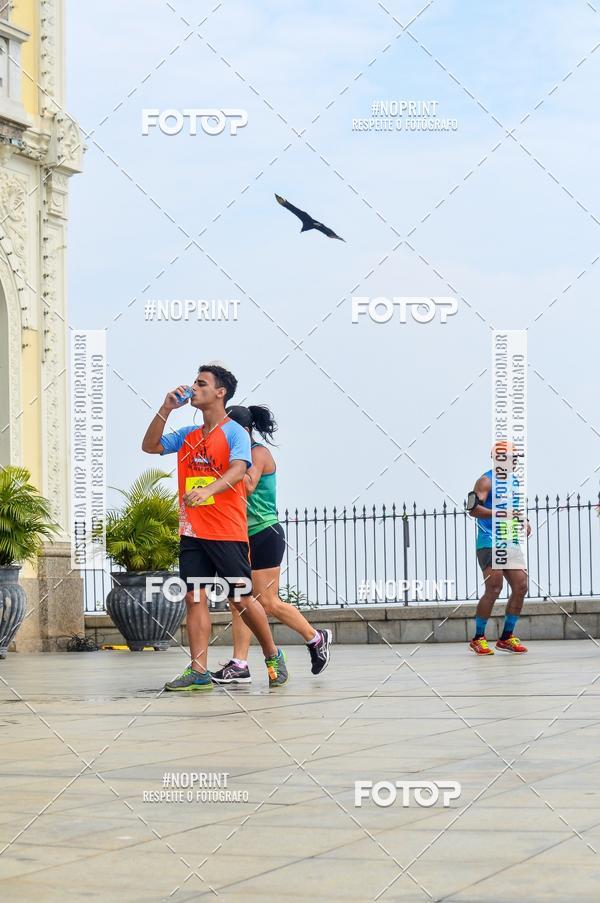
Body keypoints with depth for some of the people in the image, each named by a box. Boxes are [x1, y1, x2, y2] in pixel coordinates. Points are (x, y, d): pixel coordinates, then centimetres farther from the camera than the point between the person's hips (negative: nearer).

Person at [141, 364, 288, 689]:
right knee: (194, 598, -2)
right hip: (192, 531, 6)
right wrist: (165, 409, 4)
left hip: (227, 533, -6)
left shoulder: (235, 432, -5)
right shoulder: (187, 435, 15)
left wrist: (208, 490, -38)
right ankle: (198, 672, -2)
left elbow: (238, 469, -20)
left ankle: (273, 656, 18)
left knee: (241, 599, -1)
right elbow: (150, 446, 14)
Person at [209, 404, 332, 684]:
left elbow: (248, 485, -27)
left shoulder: (258, 453, -10)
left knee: (268, 602, -6)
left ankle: (316, 638, 13)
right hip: (243, 536, 9)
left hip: (264, 535, -9)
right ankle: (239, 665, -1)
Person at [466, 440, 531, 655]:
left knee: (521, 587, 1)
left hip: (512, 543, 8)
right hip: (490, 543, -8)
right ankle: (478, 638, 0)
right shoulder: (487, 481, -7)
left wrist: (525, 522, 13)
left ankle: (506, 637, 12)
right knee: (494, 589, -12)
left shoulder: (515, 481, 18)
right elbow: (473, 508, -18)